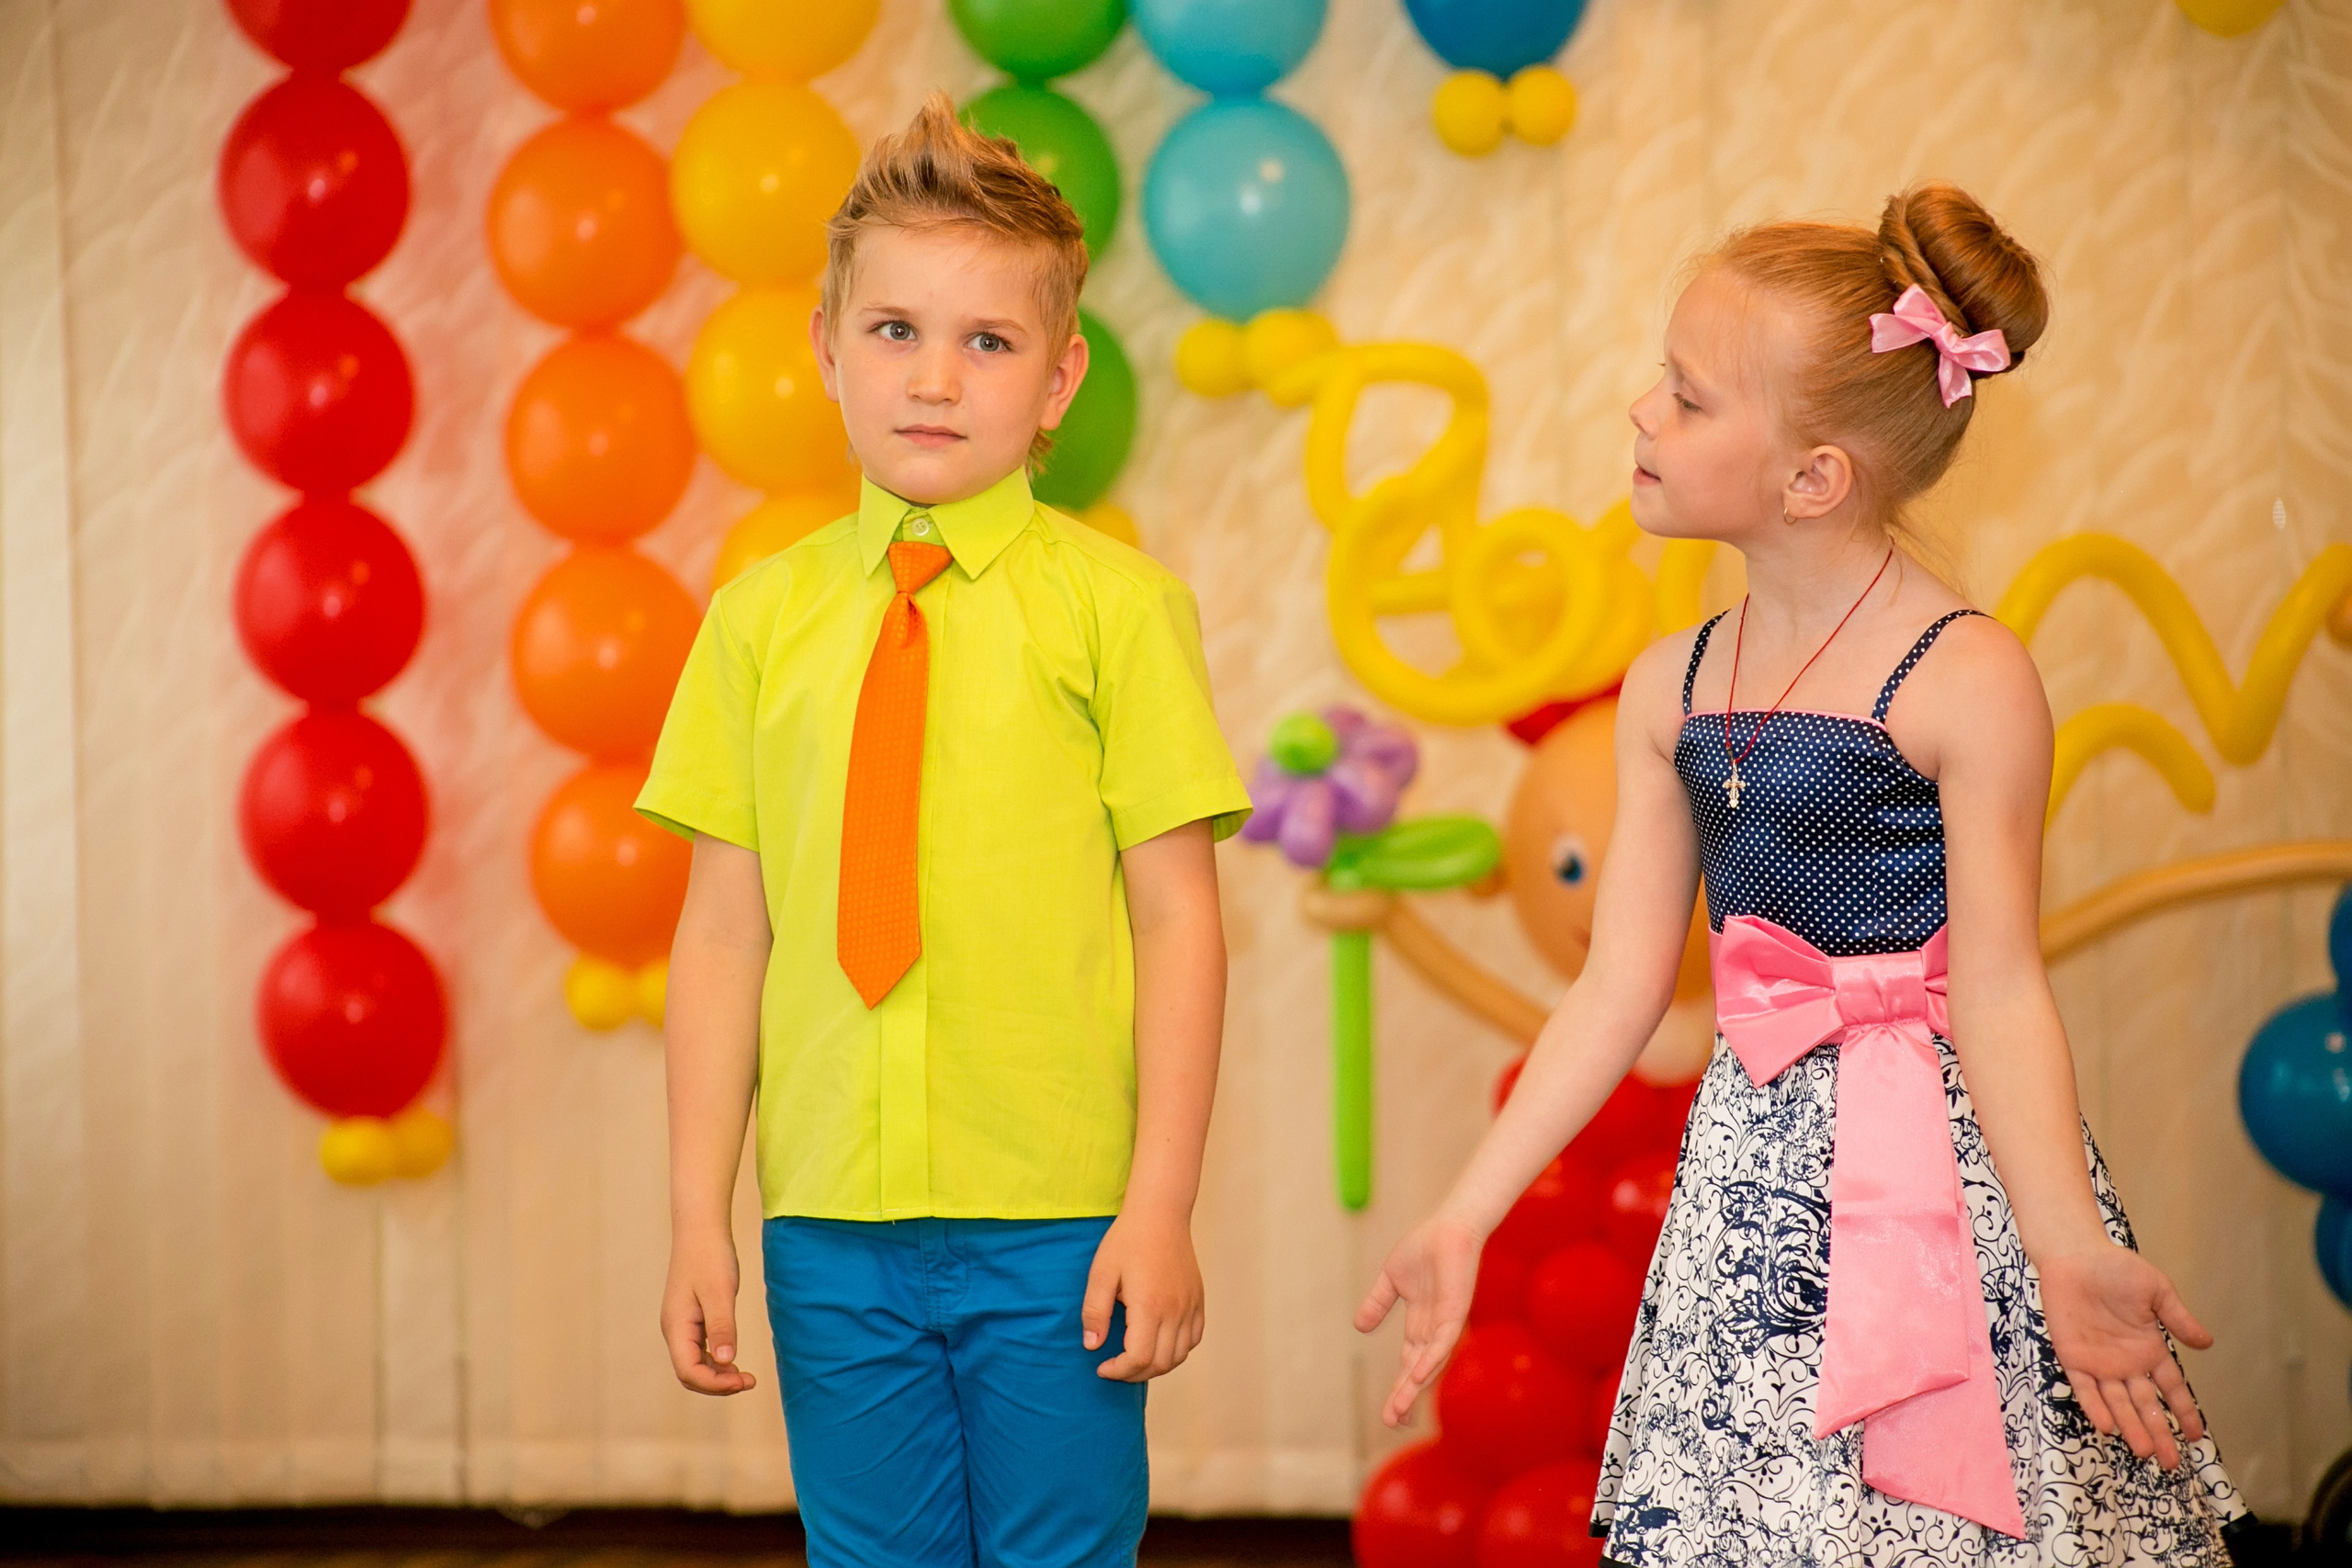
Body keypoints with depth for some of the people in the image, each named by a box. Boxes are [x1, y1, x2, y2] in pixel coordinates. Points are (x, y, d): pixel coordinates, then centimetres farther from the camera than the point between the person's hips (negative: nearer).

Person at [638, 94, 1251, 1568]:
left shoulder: (1115, 604, -2)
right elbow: (725, 928, 5)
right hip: (831, 1225, 2)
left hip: (1057, 1227, -2)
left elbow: (1179, 916, -3)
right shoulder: (767, 612, 5)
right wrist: (701, 1216, 3)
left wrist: (1161, 1207, -8)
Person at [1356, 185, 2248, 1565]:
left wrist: (2069, 1252, -24)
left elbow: (1995, 988, -14)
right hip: (1756, 1164, 6)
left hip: (1940, 1160, -5)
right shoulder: (1671, 687, 5)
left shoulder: (1965, 679, -13)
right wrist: (1465, 1220, 4)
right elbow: (1619, 990, 7)